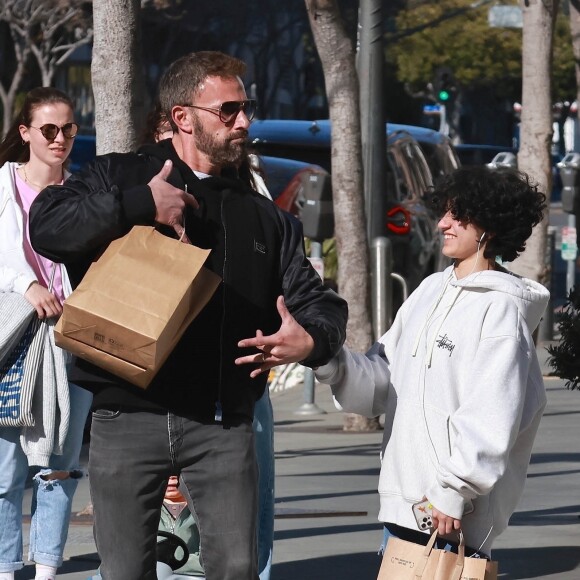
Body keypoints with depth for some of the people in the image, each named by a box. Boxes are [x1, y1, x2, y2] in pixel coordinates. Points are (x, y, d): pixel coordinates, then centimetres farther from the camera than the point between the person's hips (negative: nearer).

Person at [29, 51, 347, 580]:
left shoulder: (265, 217, 17)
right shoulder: (121, 178, 6)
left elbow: (318, 302, 15)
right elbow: (47, 226, -11)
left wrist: (312, 338, -8)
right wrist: (140, 205, -17)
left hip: (223, 422, 2)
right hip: (128, 416, -2)